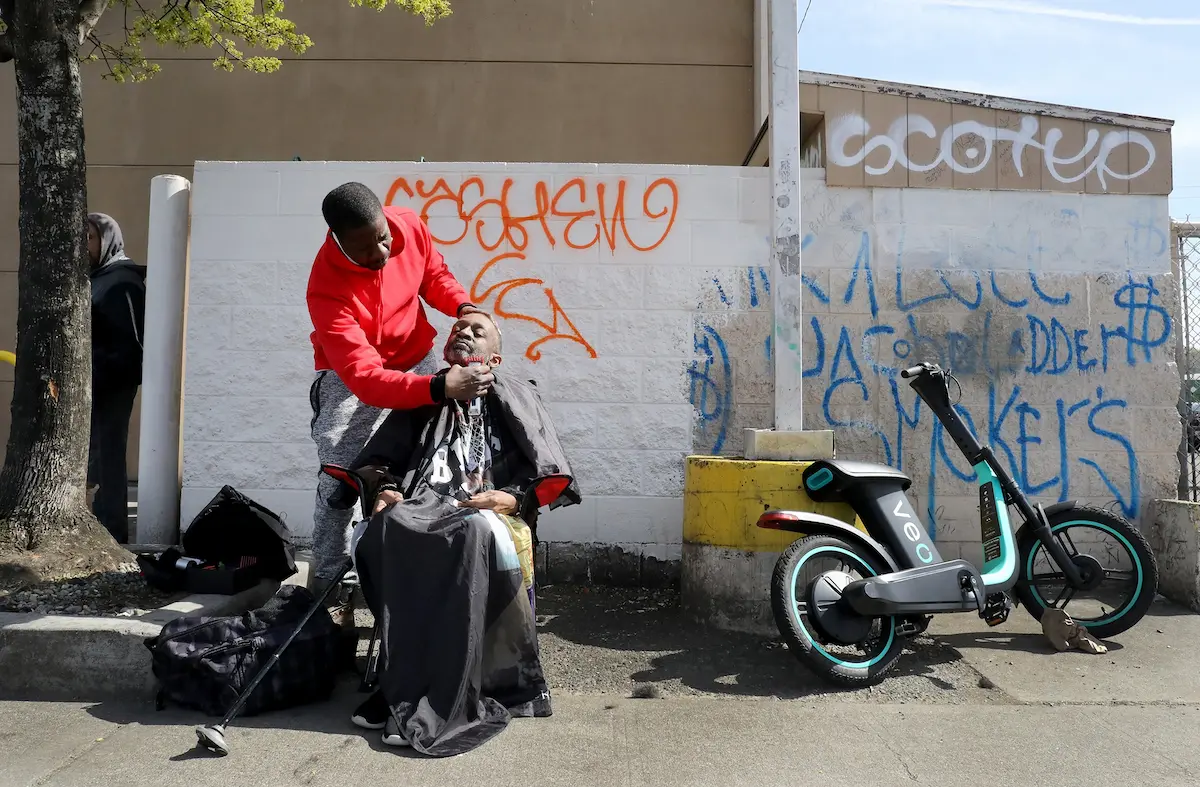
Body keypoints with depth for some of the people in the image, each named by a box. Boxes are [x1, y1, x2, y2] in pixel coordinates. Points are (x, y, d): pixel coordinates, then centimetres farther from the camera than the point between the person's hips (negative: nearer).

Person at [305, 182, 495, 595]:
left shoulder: (410, 226, -19)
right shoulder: (327, 290, -33)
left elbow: (434, 273, 4)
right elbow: (364, 378, -40)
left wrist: (461, 304, -17)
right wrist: (439, 388, -52)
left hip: (417, 360, 4)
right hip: (351, 378, -4)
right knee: (339, 482, -9)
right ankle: (327, 583, 10)